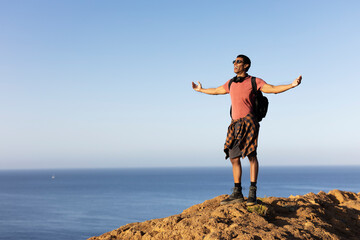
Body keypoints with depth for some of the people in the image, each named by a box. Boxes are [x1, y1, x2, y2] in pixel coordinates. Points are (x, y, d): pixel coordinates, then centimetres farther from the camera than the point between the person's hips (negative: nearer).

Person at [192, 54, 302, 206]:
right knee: (234, 158, 5)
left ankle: (252, 193, -6)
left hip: (248, 122, -6)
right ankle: (237, 194, 12)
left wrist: (292, 85, -18)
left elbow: (274, 89, -5)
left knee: (252, 156, -8)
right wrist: (201, 90, 49)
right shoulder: (231, 83, 20)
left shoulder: (254, 82, 3)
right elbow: (216, 91, 36)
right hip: (235, 124, 6)